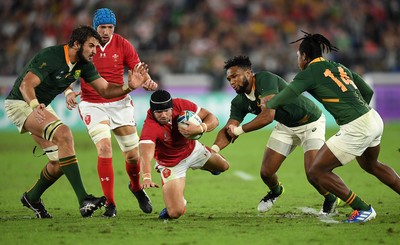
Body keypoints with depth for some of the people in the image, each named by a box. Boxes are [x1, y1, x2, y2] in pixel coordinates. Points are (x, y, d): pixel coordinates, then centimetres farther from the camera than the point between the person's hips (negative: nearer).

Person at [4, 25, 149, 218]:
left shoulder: (83, 65, -2)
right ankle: (83, 200, -35)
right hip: (20, 103, -9)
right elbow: (26, 84, -35)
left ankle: (32, 198, 29)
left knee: (59, 161, 2)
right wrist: (34, 105, -54)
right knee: (63, 134, -30)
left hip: (41, 106, 9)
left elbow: (105, 89, 1)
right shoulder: (51, 57, -26)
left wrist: (129, 87, -17)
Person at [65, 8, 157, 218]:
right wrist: (68, 92, -21)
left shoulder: (122, 45, -3)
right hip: (92, 105, -2)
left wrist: (147, 82, -24)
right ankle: (110, 204, -13)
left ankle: (136, 187, 37)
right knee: (104, 148, -22)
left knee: (133, 155, 2)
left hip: (120, 103, 2)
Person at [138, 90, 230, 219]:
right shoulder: (150, 127, -37)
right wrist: (147, 178, -70)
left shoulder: (181, 105, -25)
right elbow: (145, 156, -51)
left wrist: (200, 129, -40)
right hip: (171, 164, -4)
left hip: (193, 149, 4)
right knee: (175, 213, -16)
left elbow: (213, 119, -18)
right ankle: (181, 203, 20)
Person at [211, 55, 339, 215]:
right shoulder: (240, 102, -8)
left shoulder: (265, 79, -31)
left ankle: (330, 199, 11)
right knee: (266, 173, 0)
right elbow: (228, 130, -11)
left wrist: (239, 130, -31)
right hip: (285, 127, 7)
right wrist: (214, 149, -32)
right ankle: (275, 191, 37)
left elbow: (268, 115, -41)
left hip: (310, 123, -7)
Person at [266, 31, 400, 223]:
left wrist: (266, 105, 5)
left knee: (316, 172, 1)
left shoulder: (309, 72, -5)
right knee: (370, 165, 35)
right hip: (374, 119, 9)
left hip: (356, 128, -9)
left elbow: (283, 98, -13)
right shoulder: (339, 67, 16)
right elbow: (368, 91, 21)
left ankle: (363, 209, 4)